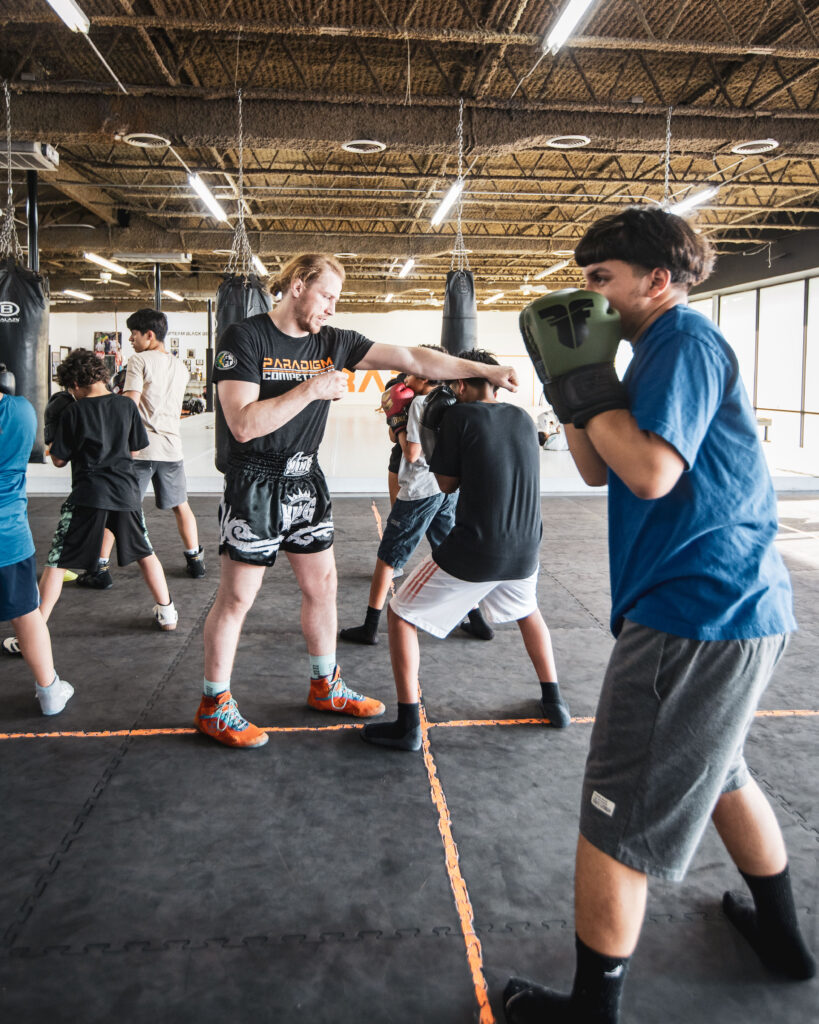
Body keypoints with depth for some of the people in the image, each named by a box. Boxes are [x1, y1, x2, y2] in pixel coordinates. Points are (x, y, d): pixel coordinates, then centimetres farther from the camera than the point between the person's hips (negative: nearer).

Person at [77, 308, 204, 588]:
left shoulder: (139, 360, -6)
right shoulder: (181, 367, 14)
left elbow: (130, 402, -16)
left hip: (139, 447, -5)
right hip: (171, 447, 5)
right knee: (181, 506, 17)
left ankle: (101, 568, 5)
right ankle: (195, 560, 20)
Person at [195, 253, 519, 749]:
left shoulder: (333, 342, 2)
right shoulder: (244, 338, -13)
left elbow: (414, 359, -2)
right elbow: (243, 424, -23)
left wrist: (487, 371, -6)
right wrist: (311, 389, -23)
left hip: (306, 480, 6)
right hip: (256, 485, -6)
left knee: (322, 584, 12)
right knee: (237, 597, 1)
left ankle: (326, 686, 30)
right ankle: (215, 706, 17)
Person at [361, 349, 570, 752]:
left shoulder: (460, 416, -9)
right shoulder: (523, 419, 7)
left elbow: (446, 484, 1)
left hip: (472, 552, -6)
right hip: (524, 552, 6)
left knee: (400, 615, 10)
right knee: (528, 611, 36)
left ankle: (408, 725, 8)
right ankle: (554, 701, 37)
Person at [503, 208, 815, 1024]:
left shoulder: (685, 342, -12)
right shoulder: (668, 350, 18)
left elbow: (650, 471, -26)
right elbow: (598, 470, 16)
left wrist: (584, 377, -15)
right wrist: (569, 379, 5)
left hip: (698, 617, -11)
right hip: (735, 608, 11)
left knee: (620, 818, -2)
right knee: (714, 770, 28)